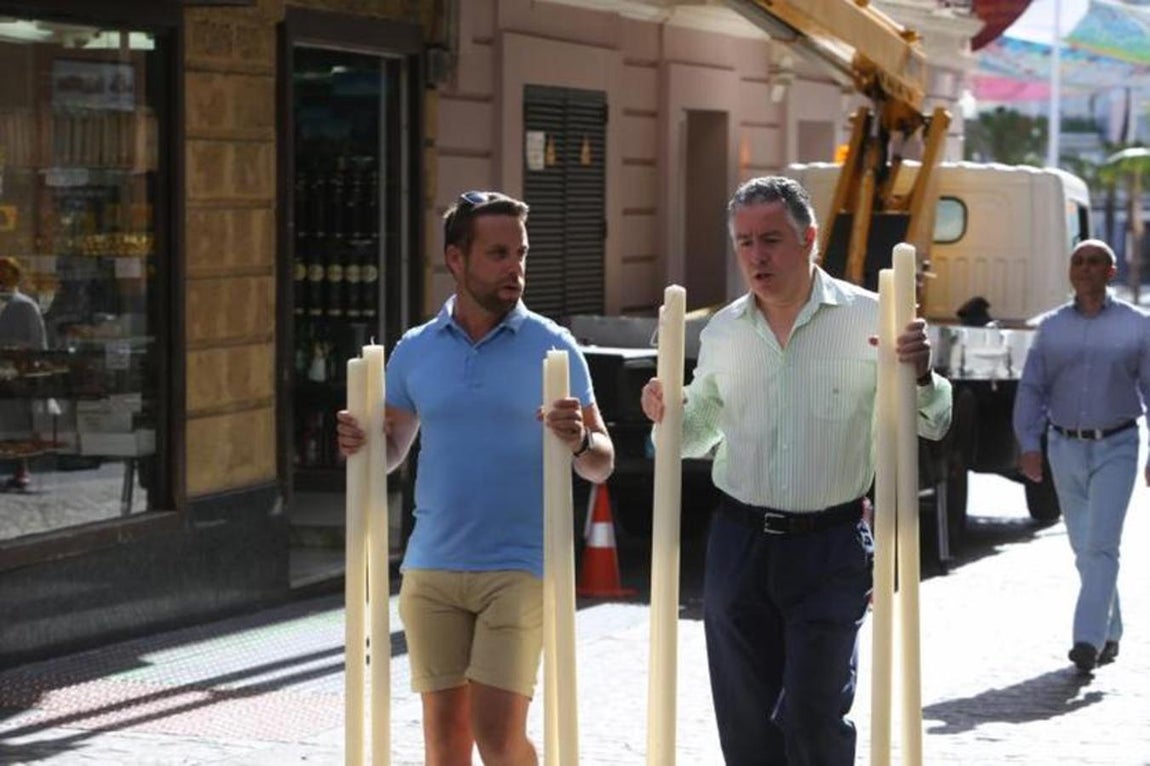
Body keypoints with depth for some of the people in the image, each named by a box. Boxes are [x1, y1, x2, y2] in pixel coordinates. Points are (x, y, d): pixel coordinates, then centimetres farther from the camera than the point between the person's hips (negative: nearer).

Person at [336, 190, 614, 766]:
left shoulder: (552, 346, -1)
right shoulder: (415, 350, 7)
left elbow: (601, 465, 1)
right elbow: (391, 450, 16)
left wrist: (580, 441, -22)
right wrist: (359, 443, -6)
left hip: (516, 568, -3)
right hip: (431, 567, 3)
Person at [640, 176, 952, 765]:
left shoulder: (866, 319, -5)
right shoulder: (722, 332, 7)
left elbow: (931, 425, -1)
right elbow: (700, 432, 21)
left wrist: (921, 375, -22)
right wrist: (667, 416, -2)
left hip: (830, 546, -4)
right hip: (738, 542, 4)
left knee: (814, 716, -8)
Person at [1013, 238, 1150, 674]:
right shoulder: (1052, 327, 7)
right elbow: (1031, 389, 7)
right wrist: (1029, 444, -5)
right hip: (1065, 446, 3)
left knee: (1101, 545, -14)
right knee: (1084, 548, 9)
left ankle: (1089, 639, -17)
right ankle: (1109, 633, 24)